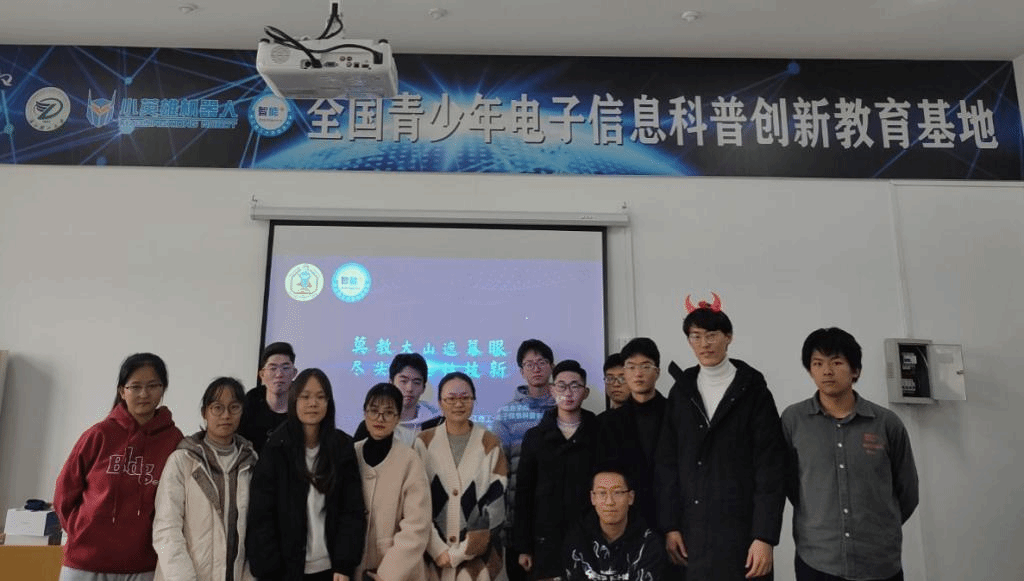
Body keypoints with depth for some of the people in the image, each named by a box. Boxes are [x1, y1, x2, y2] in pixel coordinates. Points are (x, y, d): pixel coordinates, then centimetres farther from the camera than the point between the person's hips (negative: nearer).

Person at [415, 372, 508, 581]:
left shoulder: (491, 444, 0)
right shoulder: (424, 442, 2)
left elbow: (495, 506, -4)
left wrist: (461, 552, -9)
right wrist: (438, 550, -10)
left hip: (479, 556, 0)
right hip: (431, 555, 0)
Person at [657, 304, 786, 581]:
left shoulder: (753, 390, -3)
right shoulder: (681, 391, 7)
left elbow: (770, 467, -8)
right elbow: (667, 462, 6)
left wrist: (765, 536, -14)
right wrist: (670, 526, -1)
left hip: (741, 526, -3)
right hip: (692, 528, 3)